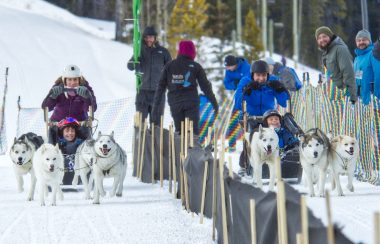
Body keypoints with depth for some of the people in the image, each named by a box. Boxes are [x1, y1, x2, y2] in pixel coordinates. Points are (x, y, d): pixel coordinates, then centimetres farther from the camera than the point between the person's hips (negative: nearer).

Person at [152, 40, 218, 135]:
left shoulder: (169, 66, 7)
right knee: (193, 131, -5)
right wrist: (214, 103, 10)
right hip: (191, 103, -2)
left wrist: (156, 106, 8)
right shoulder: (195, 67, 2)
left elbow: (161, 86, 6)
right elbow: (205, 86, 3)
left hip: (175, 103, 2)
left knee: (179, 131, 11)